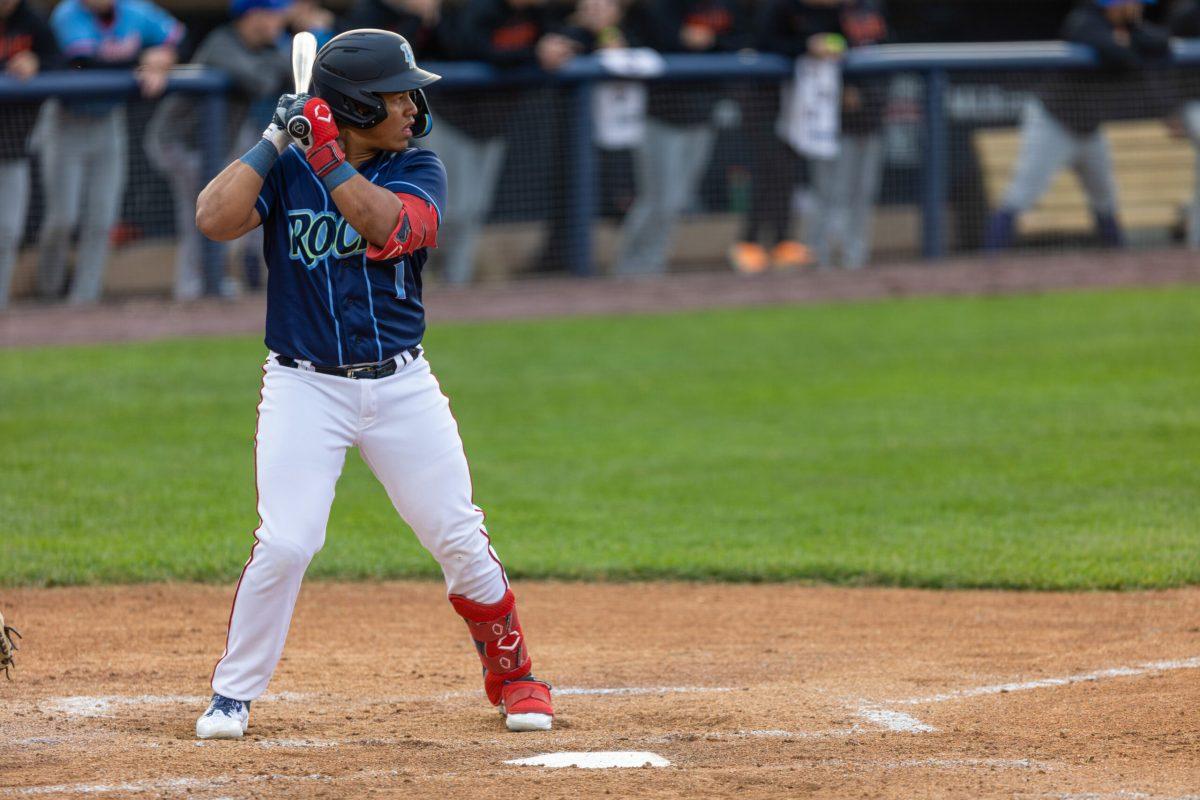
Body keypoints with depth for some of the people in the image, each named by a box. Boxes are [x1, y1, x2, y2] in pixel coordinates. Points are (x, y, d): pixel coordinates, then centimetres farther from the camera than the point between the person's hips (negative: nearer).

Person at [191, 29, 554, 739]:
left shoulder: (419, 170, 0)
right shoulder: (287, 168, -3)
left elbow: (388, 227, -21)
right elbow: (214, 220, -20)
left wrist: (327, 157, -26)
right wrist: (275, 142, -19)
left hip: (400, 383, 2)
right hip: (304, 387, -2)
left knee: (461, 540, 4)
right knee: (285, 544, -14)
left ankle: (512, 674, 24)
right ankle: (233, 695, 2)